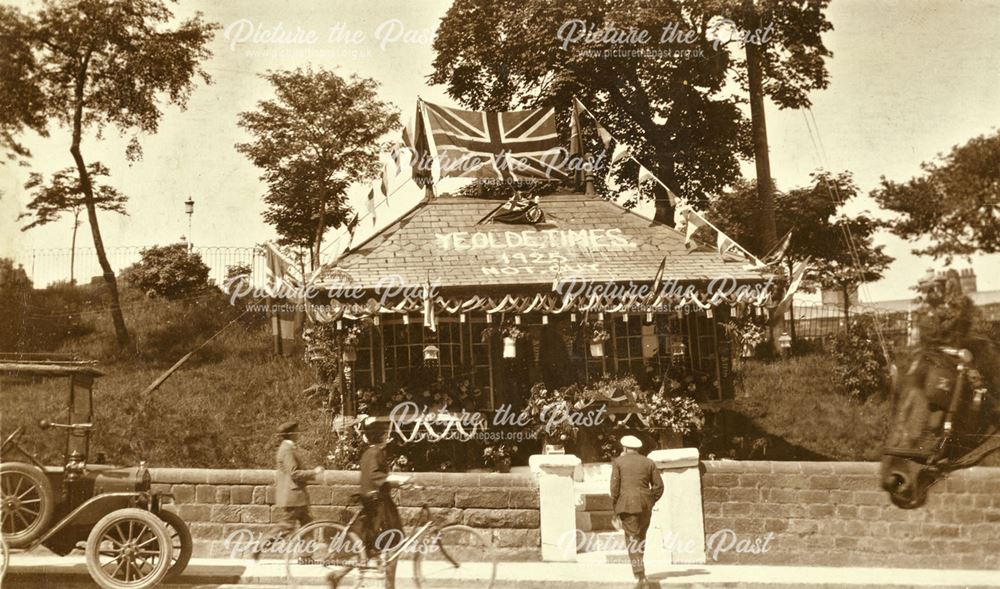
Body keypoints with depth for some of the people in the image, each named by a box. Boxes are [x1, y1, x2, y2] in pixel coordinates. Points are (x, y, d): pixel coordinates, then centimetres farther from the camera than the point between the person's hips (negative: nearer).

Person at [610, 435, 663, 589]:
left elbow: (615, 486, -5)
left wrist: (615, 505, 5)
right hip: (645, 505, 3)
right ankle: (638, 568, 26)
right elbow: (658, 485, 4)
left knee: (632, 539, -3)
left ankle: (640, 576, -13)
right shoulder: (649, 462, 8)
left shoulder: (618, 462, 1)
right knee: (641, 537, 19)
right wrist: (650, 501, 13)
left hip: (627, 504, -3)